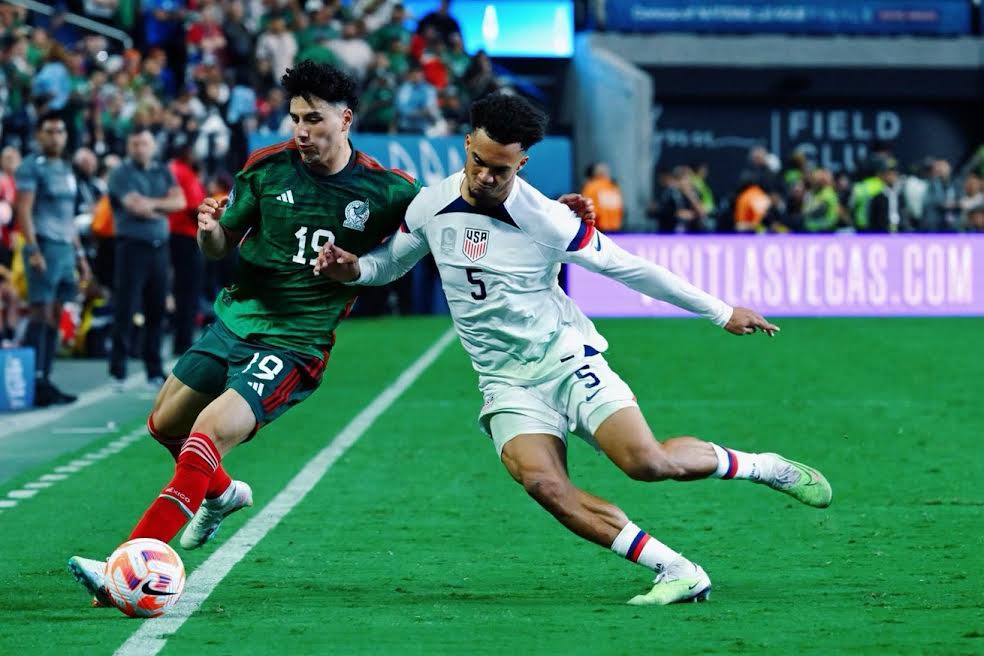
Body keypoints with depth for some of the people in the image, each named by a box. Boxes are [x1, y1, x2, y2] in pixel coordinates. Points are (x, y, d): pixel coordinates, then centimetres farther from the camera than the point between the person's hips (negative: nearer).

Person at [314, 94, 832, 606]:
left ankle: (757, 466, 8)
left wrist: (722, 312, 1)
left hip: (565, 358, -3)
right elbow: (390, 263, 16)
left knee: (646, 461, -23)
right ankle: (678, 573, -23)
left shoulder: (548, 221, -14)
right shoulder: (429, 207, -3)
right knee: (541, 482, -26)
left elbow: (629, 269, -5)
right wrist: (348, 268, -7)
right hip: (507, 384, 3)